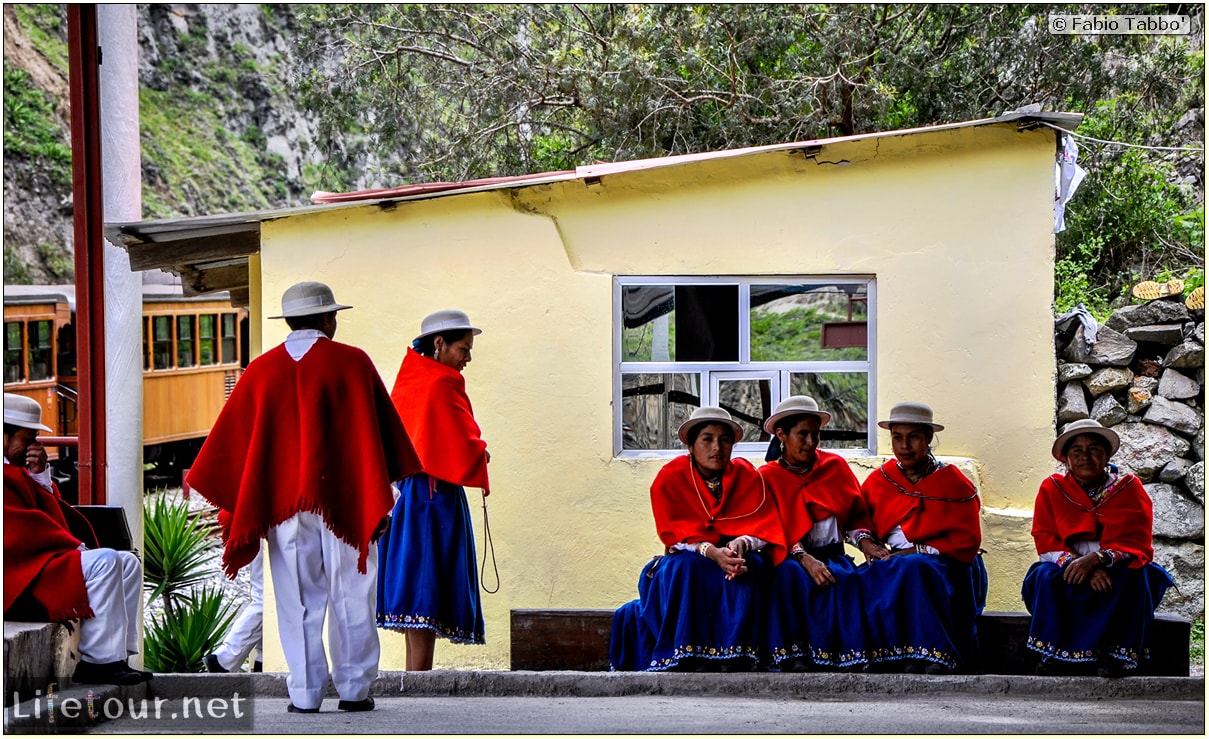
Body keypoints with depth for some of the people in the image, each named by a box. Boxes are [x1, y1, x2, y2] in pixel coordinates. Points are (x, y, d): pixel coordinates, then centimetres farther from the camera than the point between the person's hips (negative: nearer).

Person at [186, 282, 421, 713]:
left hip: (284, 502, 2)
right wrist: (380, 497, 5)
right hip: (345, 498, -2)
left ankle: (305, 693, 8)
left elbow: (231, 439, 8)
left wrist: (230, 506, 17)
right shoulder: (353, 363, -1)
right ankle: (354, 689, 9)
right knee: (351, 596, 6)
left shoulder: (261, 371, 5)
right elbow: (383, 430, -1)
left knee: (298, 600, 7)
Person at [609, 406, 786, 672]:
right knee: (683, 566, -34)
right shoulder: (670, 478, -7)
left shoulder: (746, 476, -3)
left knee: (751, 566, -31)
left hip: (737, 553, 1)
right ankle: (690, 659, -34)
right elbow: (676, 534, -15)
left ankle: (734, 658, -33)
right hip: (688, 563, -1)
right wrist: (712, 552, -34)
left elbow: (766, 528, -10)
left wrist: (741, 544, -33)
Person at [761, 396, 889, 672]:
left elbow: (856, 512, 14)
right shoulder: (767, 476, 4)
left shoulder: (835, 465, 12)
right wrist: (804, 558, -20)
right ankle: (794, 657, -37)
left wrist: (864, 540, -8)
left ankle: (846, 661, -37)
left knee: (843, 577, -33)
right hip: (789, 557, -1)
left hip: (831, 553, 1)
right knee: (790, 574, -36)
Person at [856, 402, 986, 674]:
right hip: (892, 563, 3)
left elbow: (968, 541, -2)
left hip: (946, 568, -3)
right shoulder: (878, 480, 11)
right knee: (871, 577, -30)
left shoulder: (953, 481, 2)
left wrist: (918, 551, -12)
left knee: (913, 568, -37)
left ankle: (935, 659, -37)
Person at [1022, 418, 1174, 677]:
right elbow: (1045, 540, -8)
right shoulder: (1051, 488, 1)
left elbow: (1137, 544, -12)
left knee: (1133, 576, -32)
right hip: (1070, 574, 1)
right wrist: (1082, 566, -26)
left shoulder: (1129, 487, -2)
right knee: (1046, 576, -30)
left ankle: (1118, 654, -28)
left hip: (1116, 571, 0)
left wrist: (1097, 558, -31)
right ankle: (1056, 653, -26)